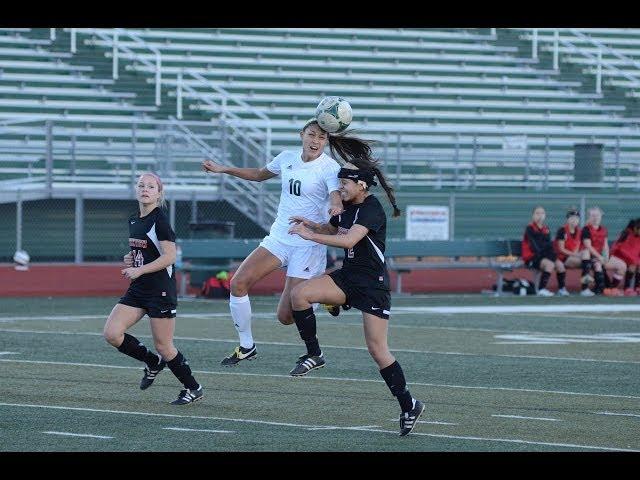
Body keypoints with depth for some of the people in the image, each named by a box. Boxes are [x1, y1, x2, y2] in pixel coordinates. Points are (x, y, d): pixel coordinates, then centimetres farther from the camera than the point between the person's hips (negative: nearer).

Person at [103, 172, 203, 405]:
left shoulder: (159, 219, -13)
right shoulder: (133, 220, 12)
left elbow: (169, 256, -19)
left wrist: (139, 270, -20)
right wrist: (131, 259, 5)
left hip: (161, 289, -8)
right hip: (138, 289, 8)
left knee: (163, 346, -3)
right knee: (112, 333, -6)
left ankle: (193, 388, 15)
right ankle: (153, 362, 15)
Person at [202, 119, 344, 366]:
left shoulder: (330, 167, -12)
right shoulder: (288, 158, 5)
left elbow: (336, 198, -28)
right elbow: (259, 174, 25)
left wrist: (336, 208, -52)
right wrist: (223, 169, 21)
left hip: (308, 245, -6)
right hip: (278, 237, 6)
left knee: (286, 316, -9)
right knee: (238, 283, -9)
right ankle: (246, 346, 8)